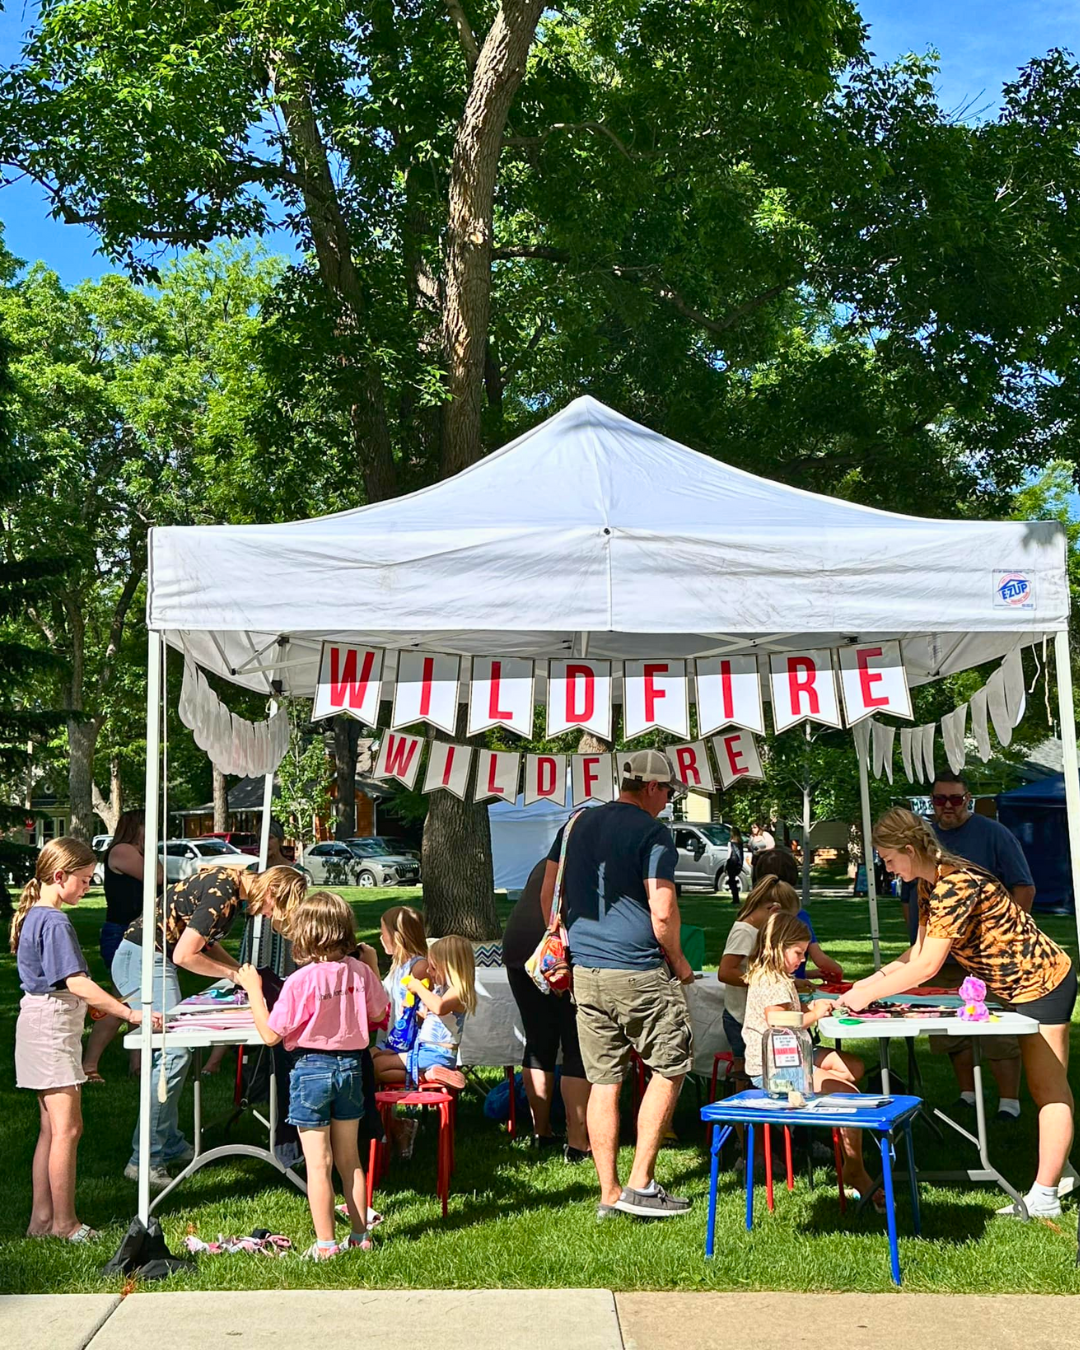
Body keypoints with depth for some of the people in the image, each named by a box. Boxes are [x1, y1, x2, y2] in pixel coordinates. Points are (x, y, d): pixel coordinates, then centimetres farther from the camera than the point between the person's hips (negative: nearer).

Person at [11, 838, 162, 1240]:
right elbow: (76, 983, -25)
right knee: (67, 1128, -4)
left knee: (51, 1128, 14)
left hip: (40, 1023, 10)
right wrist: (129, 1013, -25)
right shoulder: (55, 922, -18)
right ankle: (64, 1223, 3)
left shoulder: (31, 916, 12)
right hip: (53, 1026, -10)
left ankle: (41, 1218, 18)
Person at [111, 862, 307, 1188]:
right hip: (141, 961, -10)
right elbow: (184, 955, -21)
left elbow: (205, 942, 16)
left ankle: (170, 1144, 24)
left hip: (157, 961, 10)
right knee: (173, 1054, -12)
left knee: (175, 1052, 14)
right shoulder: (222, 895, -23)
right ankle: (145, 1161, -8)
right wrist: (235, 974, -8)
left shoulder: (234, 886, 6)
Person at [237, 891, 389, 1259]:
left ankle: (325, 1244, 10)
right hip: (350, 1066, 5)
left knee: (318, 1163, 5)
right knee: (350, 1159, 18)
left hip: (311, 1069, -5)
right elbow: (379, 1014, 10)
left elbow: (270, 1035, -15)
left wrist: (253, 990, -8)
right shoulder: (360, 972, -6)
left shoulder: (301, 982, -21)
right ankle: (360, 1235, 26)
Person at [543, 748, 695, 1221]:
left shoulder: (576, 823, 11)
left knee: (603, 1080, 10)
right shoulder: (652, 832, -8)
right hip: (638, 973, -6)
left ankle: (608, 1194, 14)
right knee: (669, 1068, 8)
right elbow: (662, 913, -14)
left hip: (585, 972, 6)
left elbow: (547, 895, 17)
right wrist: (678, 961, 1)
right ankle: (640, 1184, 5)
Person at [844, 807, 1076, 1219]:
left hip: (1042, 982, -10)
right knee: (1044, 1090, 17)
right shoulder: (930, 884, 2)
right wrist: (875, 979, -6)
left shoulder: (957, 885, -29)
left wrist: (867, 995, -23)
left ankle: (1044, 1199, 2)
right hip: (1026, 984, 10)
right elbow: (918, 952, 6)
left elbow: (928, 967, -29)